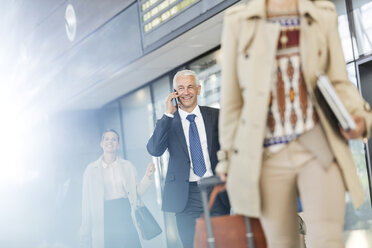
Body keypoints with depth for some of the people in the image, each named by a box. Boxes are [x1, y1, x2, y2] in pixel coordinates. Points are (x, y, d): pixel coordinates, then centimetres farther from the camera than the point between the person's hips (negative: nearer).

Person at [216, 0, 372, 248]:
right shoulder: (238, 21, 6)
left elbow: (339, 83, 11)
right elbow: (231, 97, 8)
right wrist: (228, 158, 10)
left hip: (319, 148, 0)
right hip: (267, 156, 0)